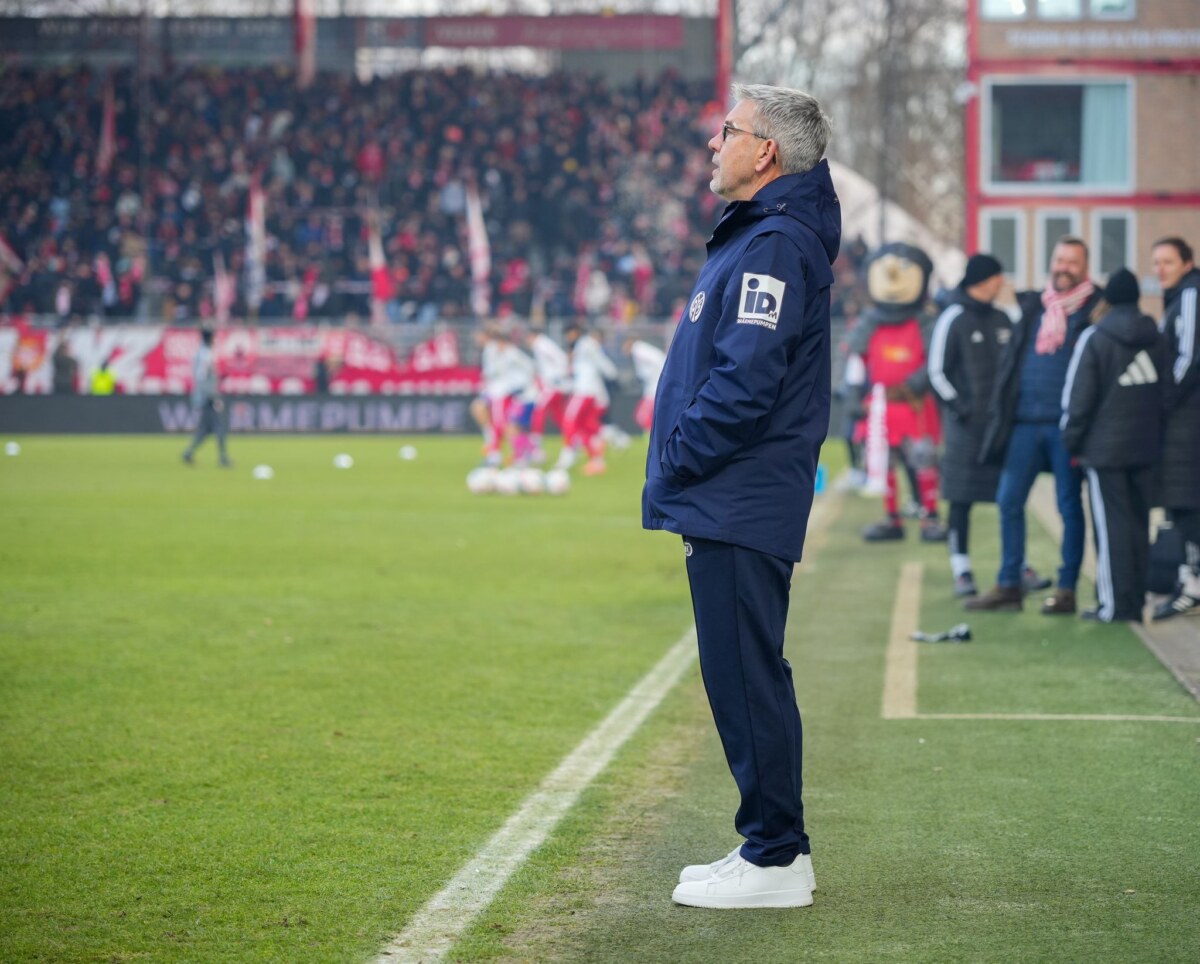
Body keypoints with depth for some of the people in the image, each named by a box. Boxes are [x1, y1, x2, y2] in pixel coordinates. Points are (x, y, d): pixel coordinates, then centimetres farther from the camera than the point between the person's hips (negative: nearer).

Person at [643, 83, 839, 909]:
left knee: (747, 678, -6)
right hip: (730, 504, 11)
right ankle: (773, 847, 22)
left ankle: (776, 859, 0)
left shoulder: (777, 245, -16)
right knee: (743, 678, 14)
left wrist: (676, 461, -13)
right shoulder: (754, 235, 17)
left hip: (743, 505, -11)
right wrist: (680, 469, 14)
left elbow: (747, 382, -23)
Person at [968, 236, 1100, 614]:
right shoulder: (1032, 305, 15)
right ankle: (1008, 586, 10)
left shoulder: (1096, 309, 0)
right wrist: (1000, 413, 6)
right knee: (1009, 500, 3)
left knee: (1069, 505, 1)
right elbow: (1010, 360, 16)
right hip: (1025, 420, 5)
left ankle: (1066, 590, 8)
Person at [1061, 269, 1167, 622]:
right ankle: (1136, 600, 13)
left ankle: (1114, 603, -4)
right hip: (1146, 447, 5)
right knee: (1139, 523, 10)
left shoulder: (1094, 338, -9)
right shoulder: (1155, 338, 7)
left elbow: (1078, 396, -8)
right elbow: (1165, 392, 12)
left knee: (1111, 525, -3)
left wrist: (1072, 442, 2)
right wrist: (1156, 439, 17)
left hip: (1105, 447, -5)